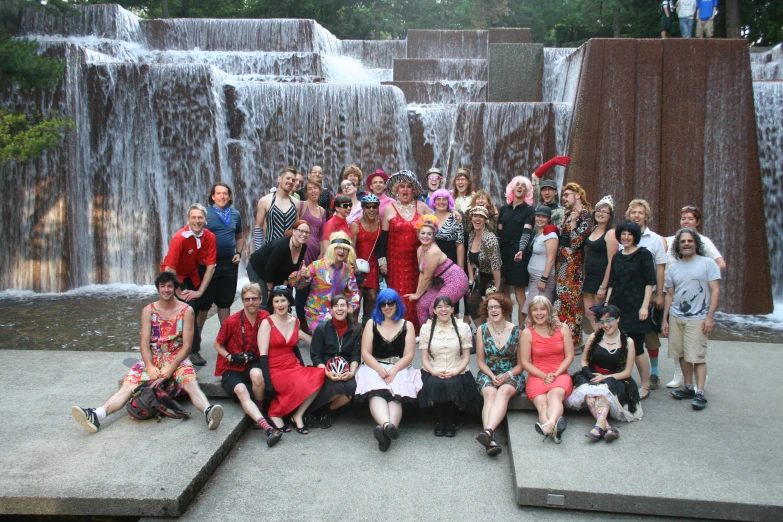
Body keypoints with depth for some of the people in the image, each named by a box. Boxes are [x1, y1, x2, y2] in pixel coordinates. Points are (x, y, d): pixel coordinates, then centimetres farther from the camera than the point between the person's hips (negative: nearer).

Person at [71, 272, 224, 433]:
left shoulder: (186, 310, 1)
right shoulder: (148, 310, 9)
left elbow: (187, 345, -4)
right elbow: (144, 342, 2)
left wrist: (172, 367, -19)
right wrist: (149, 366, -17)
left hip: (178, 359, -3)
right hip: (153, 359, 3)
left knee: (190, 382, -33)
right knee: (129, 383, -21)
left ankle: (208, 411, -59)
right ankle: (96, 415, -39)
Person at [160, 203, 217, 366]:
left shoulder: (210, 238, -15)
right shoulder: (180, 237, -28)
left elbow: (210, 266, -12)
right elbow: (169, 268, -27)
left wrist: (200, 291, -15)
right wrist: (179, 292, -22)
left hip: (192, 275, 5)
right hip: (175, 275, -5)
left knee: (195, 308, 8)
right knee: (188, 306, -19)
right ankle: (193, 351, -11)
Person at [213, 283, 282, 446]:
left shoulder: (265, 317, -4)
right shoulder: (232, 320, -10)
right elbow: (218, 344, 4)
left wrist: (255, 357, -5)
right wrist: (231, 357, -13)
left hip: (253, 365, 1)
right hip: (231, 368, -1)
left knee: (257, 374, -35)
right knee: (241, 390, -32)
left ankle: (259, 412, -11)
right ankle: (268, 428, -46)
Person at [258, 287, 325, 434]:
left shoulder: (295, 321, 9)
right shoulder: (267, 323, -6)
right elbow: (263, 355, -12)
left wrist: (304, 369, 10)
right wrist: (268, 382, -20)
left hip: (294, 367, 5)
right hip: (275, 370, -5)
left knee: (318, 376, -24)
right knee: (301, 385, -31)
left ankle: (297, 415, -9)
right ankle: (275, 413, -7)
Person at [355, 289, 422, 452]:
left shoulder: (407, 325, 13)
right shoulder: (371, 324, 14)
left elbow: (409, 355, 3)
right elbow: (365, 353, 5)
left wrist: (393, 371, -15)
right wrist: (380, 370, -14)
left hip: (399, 369, 0)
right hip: (375, 368, 0)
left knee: (396, 396, -34)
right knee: (375, 393, -35)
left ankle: (385, 429, -58)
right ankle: (387, 425, -61)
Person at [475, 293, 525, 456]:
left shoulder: (516, 331, 2)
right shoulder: (482, 330, 6)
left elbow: (521, 364, 4)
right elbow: (480, 361, 7)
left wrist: (506, 375, -14)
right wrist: (492, 376, -10)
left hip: (511, 376, -1)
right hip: (488, 374, 1)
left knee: (504, 391, -35)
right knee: (490, 394, -32)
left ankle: (488, 431, -54)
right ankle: (490, 440, -50)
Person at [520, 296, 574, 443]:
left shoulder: (562, 329, 6)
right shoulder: (527, 333, 2)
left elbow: (569, 356, 4)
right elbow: (525, 362, 1)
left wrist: (555, 374, -9)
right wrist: (544, 376, -11)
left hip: (560, 375, 0)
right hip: (537, 376, 0)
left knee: (555, 394, -35)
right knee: (541, 402, -32)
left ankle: (549, 424, -62)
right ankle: (555, 429, -59)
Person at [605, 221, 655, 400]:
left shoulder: (643, 254, -1)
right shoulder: (617, 257, 15)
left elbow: (650, 282, -6)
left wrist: (645, 306, -13)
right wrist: (606, 305, 12)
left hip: (636, 307, -5)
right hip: (617, 307, 5)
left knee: (636, 348, -4)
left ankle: (645, 386, 8)